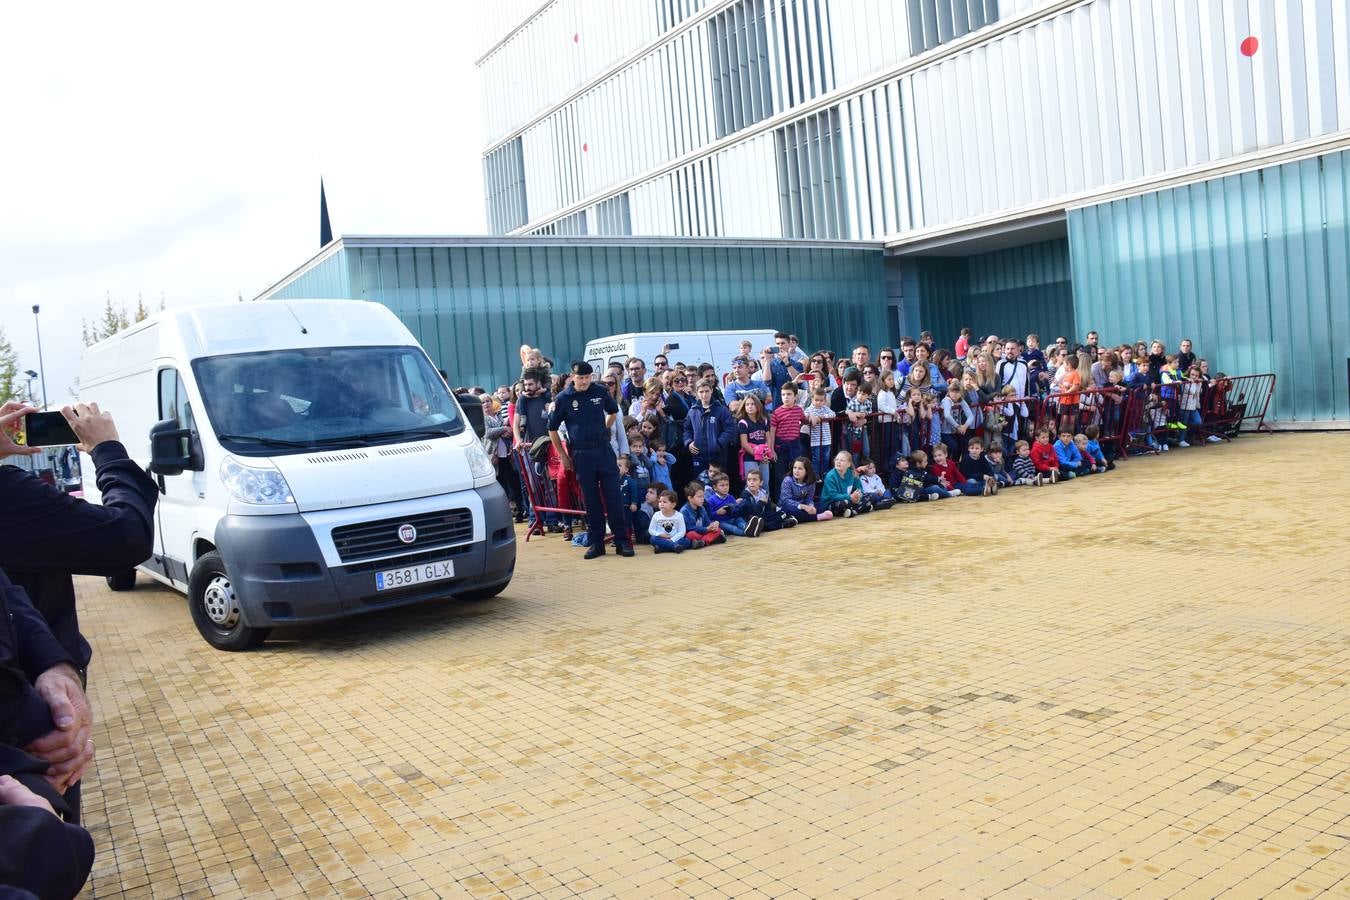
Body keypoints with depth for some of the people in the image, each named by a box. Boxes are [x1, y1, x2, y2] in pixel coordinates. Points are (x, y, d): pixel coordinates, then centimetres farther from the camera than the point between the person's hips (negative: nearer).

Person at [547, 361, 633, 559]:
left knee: (614, 497, -1)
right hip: (581, 455, -1)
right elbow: (552, 429, 5)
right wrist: (563, 456, 5)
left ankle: (622, 541, 5)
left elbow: (613, 411, 22)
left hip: (604, 450, 1)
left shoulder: (600, 392, 1)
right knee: (591, 500, 5)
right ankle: (596, 542, 14)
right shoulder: (563, 398, -3)